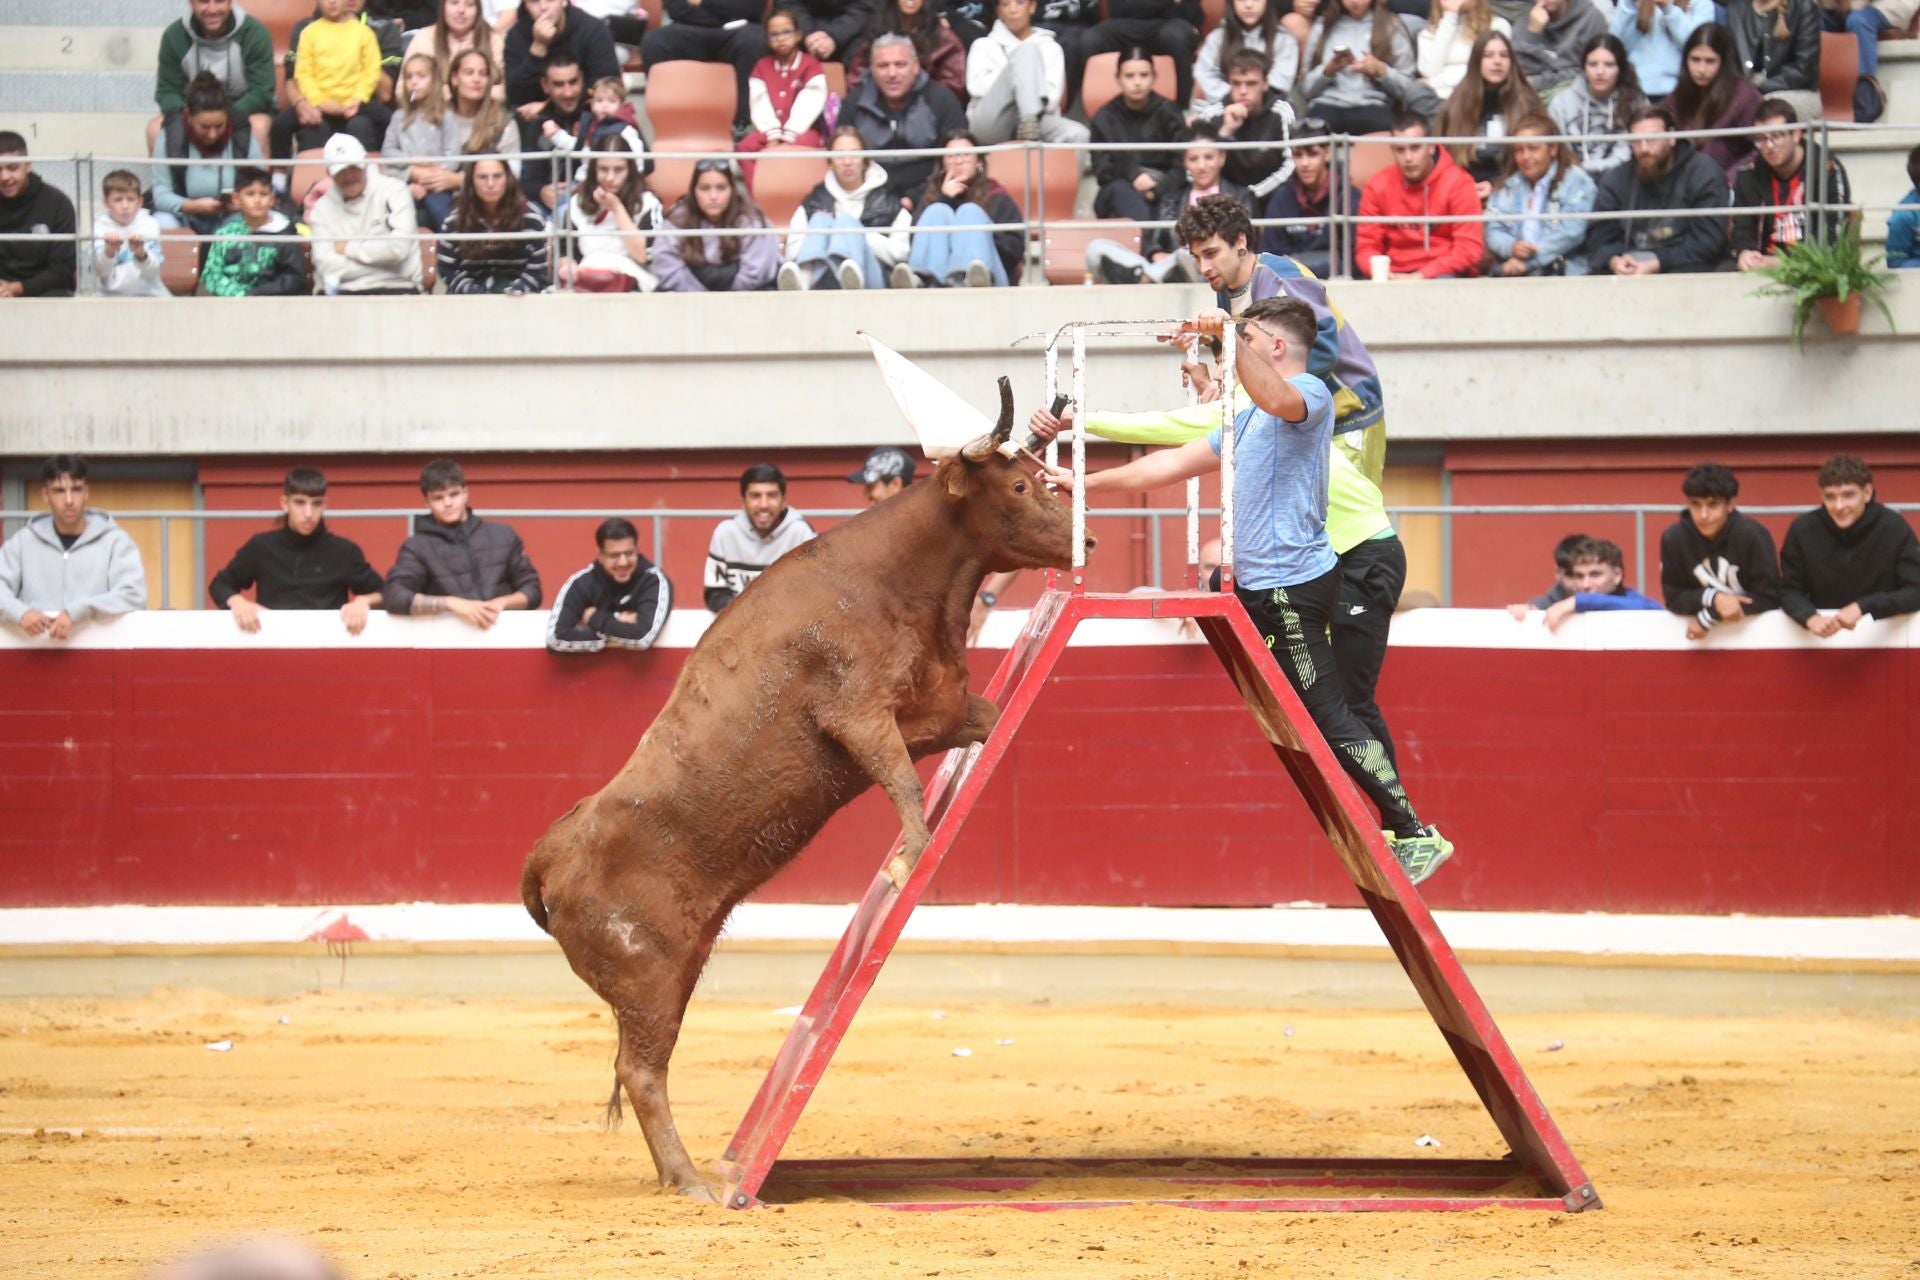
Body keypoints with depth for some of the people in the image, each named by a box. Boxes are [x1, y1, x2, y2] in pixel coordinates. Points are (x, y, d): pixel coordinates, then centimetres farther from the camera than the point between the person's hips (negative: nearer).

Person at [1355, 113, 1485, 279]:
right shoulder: (1377, 186, 4)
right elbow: (1366, 246, 6)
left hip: (1447, 275, -2)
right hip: (1397, 278, 2)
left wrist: (1421, 276, -19)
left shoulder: (1458, 183, -5)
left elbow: (1469, 248, -10)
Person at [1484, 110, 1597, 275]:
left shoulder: (1576, 181, 4)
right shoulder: (1509, 184, 20)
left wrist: (1528, 261, -14)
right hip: (1509, 276, 4)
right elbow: (1494, 229, 13)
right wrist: (1512, 247, -11)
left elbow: (1571, 232, -8)